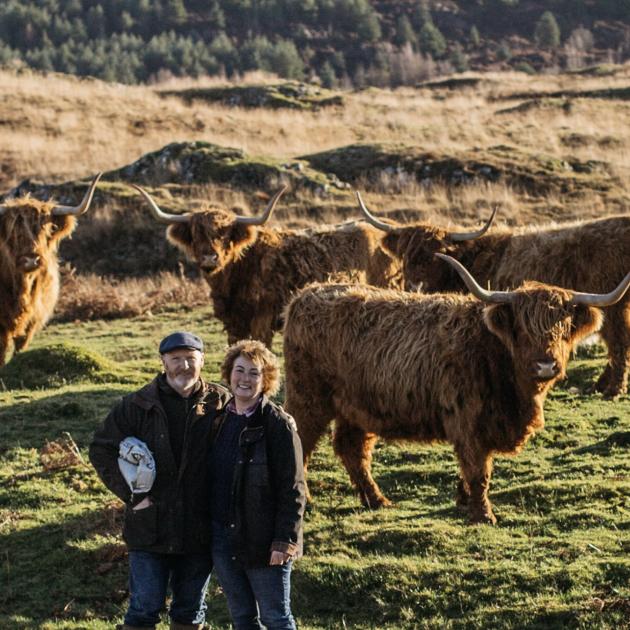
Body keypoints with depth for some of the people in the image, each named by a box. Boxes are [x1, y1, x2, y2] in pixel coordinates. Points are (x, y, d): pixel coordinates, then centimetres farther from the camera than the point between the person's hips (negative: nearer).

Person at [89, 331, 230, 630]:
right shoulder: (137, 405, -4)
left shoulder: (221, 404, -2)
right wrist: (132, 493, -8)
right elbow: (102, 449, 1)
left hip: (199, 532, 2)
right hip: (150, 527, -2)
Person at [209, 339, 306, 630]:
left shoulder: (279, 424, -11)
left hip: (263, 540, -6)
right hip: (222, 538, 6)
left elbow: (293, 489, -13)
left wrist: (284, 540, -17)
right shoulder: (219, 421, 8)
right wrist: (209, 532, 10)